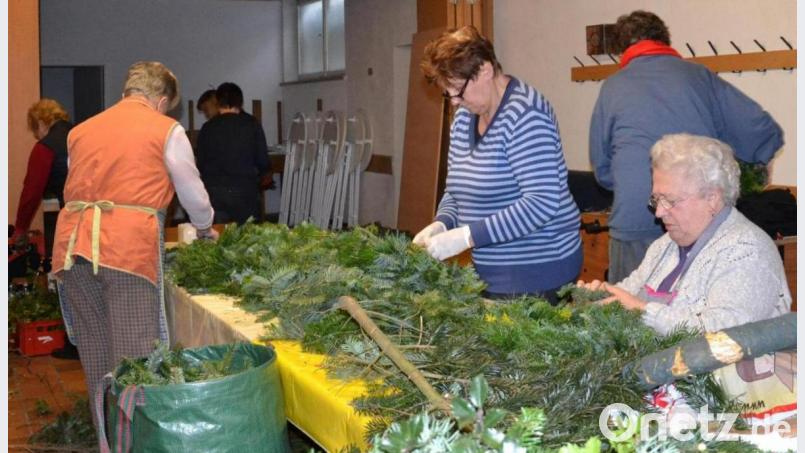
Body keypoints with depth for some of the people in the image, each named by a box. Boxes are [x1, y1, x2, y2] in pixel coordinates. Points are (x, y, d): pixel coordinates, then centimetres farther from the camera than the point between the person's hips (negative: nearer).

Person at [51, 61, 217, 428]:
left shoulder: (81, 130, 19)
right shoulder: (166, 130, 7)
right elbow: (194, 195, 12)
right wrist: (205, 228, 31)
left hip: (74, 244, 5)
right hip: (128, 245, -5)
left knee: (96, 355, 12)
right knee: (135, 356, -2)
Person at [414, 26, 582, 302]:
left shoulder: (525, 114, -17)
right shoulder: (464, 117, 10)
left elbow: (541, 203, -25)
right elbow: (456, 190, 17)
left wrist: (467, 236, -27)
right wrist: (441, 224, -4)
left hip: (537, 271, -8)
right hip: (490, 270, 8)